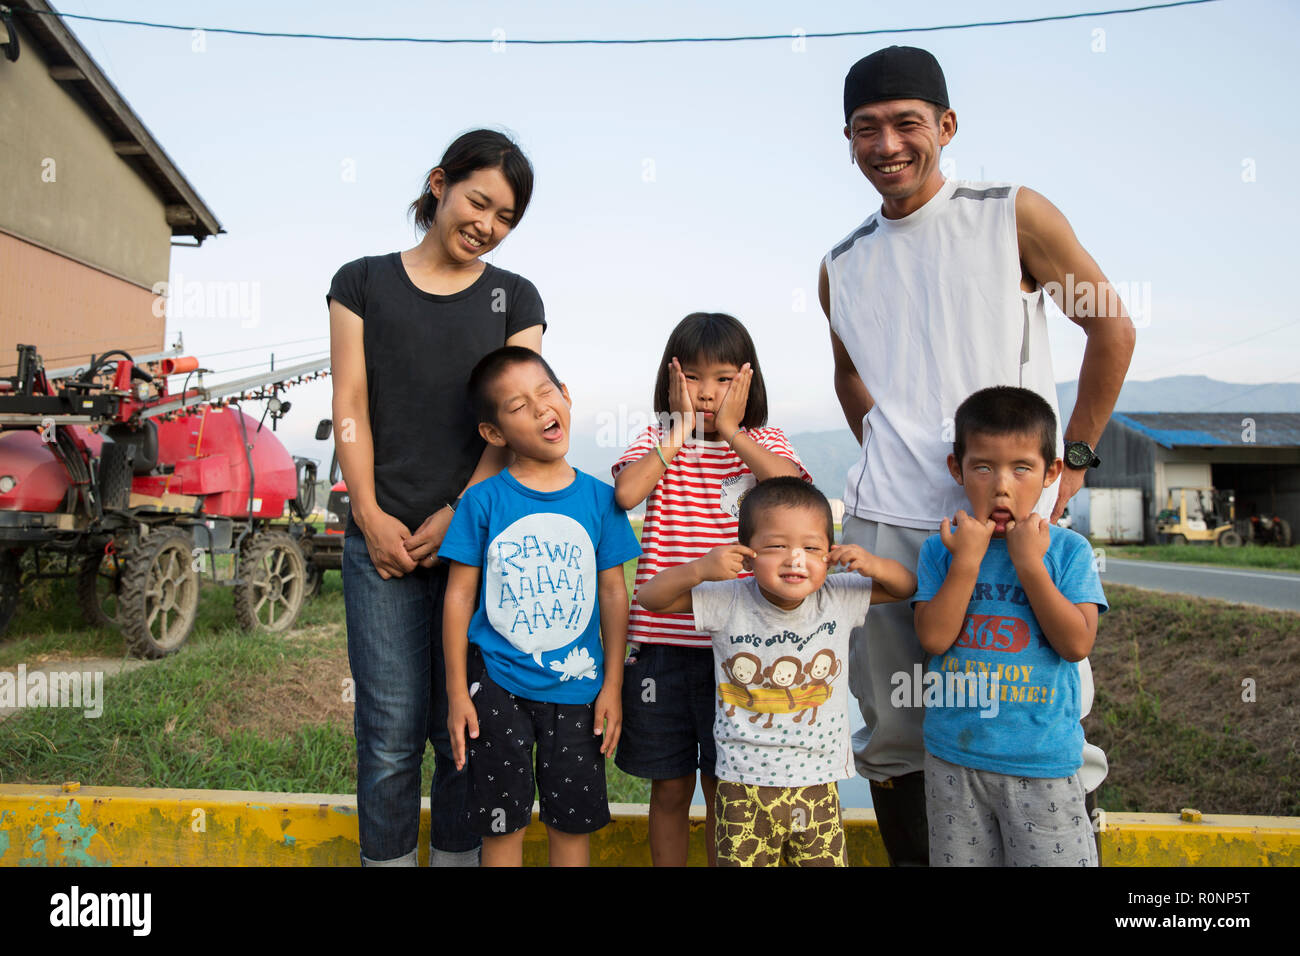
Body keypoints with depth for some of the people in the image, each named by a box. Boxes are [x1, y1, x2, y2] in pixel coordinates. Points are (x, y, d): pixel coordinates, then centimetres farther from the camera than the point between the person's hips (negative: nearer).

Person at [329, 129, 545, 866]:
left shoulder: (515, 299, 11)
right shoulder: (364, 283, 10)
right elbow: (351, 407, 5)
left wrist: (459, 512, -8)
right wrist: (370, 514, -5)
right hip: (383, 536, 0)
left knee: (464, 725, 7)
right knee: (392, 729, 0)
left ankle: (457, 853, 22)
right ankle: (388, 856, 16)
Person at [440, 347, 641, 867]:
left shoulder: (599, 498, -2)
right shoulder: (483, 501, -7)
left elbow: (613, 594, 2)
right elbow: (459, 595, -3)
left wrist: (612, 685, 0)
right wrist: (457, 692, -4)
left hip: (576, 685, 2)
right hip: (497, 684, -1)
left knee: (572, 822, 13)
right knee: (503, 821, 11)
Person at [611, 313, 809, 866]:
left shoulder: (763, 442, 4)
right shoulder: (658, 439, 5)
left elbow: (793, 487, -19)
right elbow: (626, 492, -16)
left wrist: (730, 430, -14)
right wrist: (680, 432, -11)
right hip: (662, 640, 1)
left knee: (722, 787, 11)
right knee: (669, 788, 14)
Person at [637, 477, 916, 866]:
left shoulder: (839, 599, -5)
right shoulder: (729, 601, -11)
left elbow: (908, 586, 7)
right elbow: (651, 597, -8)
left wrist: (875, 566, -14)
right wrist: (698, 569, -24)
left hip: (818, 786, 2)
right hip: (744, 790, -2)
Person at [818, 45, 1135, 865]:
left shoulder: (1013, 217, 0)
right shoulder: (842, 267, 11)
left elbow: (1112, 328, 6)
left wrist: (1074, 458, 2)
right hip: (886, 522, 3)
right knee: (892, 735, 9)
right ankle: (911, 857, 27)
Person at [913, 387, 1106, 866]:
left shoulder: (1068, 549, -5)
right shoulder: (941, 549, -2)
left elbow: (1076, 643, -15)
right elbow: (933, 639, -13)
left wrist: (1029, 563, -18)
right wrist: (968, 559, -17)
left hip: (1043, 760, -1)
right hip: (953, 758, 2)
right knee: (959, 859, 16)